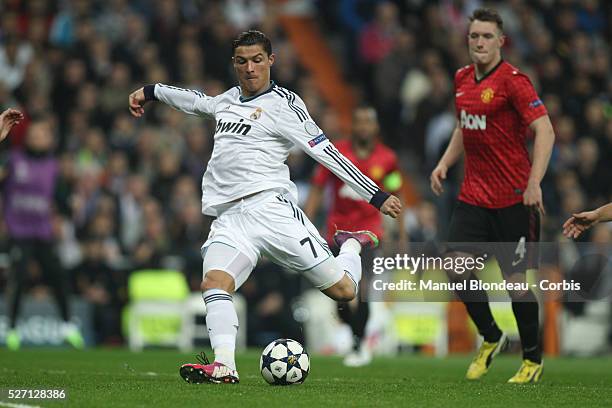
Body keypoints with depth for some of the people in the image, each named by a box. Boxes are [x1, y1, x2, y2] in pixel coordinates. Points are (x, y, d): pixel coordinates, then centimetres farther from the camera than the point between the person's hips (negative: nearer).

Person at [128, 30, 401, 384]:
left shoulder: (284, 104, 0)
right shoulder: (231, 98, 20)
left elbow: (327, 153, -2)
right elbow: (199, 102, 44)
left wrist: (377, 196, -5)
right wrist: (152, 91, 52)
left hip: (271, 206, -5)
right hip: (229, 218, 5)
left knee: (343, 290, -6)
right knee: (214, 282, -25)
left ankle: (351, 246, 27)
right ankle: (224, 366, -35)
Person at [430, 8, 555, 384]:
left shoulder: (513, 81, -13)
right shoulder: (463, 79, 9)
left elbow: (545, 131, -19)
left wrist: (534, 182, -29)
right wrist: (445, 163, 12)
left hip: (514, 197, -6)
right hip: (473, 194, 6)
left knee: (516, 278, -1)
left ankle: (533, 360, 17)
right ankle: (491, 338, 15)